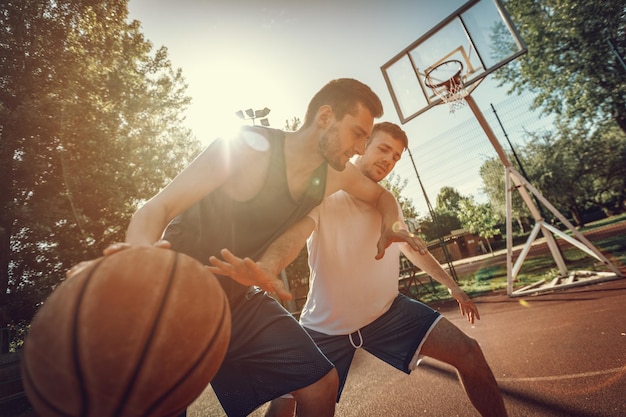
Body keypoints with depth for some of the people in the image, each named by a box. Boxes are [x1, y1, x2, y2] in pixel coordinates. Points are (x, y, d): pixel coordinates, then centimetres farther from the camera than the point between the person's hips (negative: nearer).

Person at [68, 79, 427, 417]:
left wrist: (390, 227, -7)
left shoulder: (334, 172, -3)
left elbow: (381, 195, 15)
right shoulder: (249, 148, -22)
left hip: (239, 299, 5)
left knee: (320, 383, -1)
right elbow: (155, 210, -22)